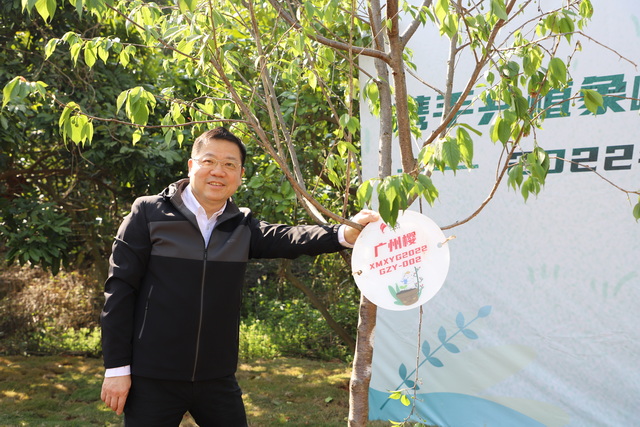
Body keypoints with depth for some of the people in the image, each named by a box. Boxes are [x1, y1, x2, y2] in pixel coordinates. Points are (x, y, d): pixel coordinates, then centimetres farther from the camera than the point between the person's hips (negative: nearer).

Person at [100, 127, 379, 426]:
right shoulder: (149, 212, -4)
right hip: (153, 379, -3)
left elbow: (286, 239, -13)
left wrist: (346, 234, -32)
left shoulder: (242, 226, 6)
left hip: (217, 378, 4)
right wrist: (117, 367, -8)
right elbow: (120, 288, -5)